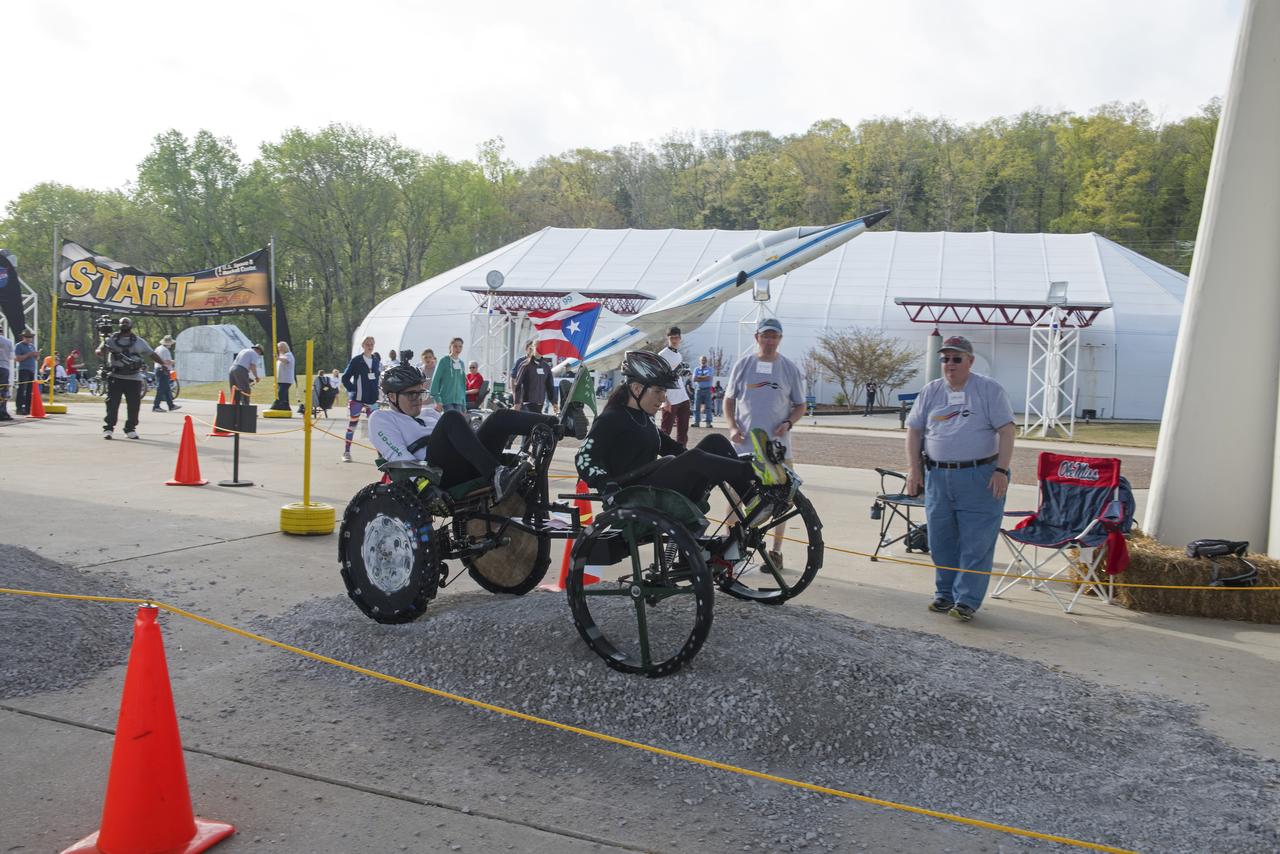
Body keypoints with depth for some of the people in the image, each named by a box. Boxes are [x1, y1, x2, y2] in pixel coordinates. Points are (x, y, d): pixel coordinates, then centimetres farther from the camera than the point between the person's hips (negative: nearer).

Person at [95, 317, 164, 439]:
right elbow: (99, 350, 1)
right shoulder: (111, 339, 8)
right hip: (115, 377, -1)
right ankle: (108, 428, 1)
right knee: (112, 403, -4)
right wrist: (102, 351, -23)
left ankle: (130, 429, 12)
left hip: (134, 379, 1)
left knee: (134, 405, 1)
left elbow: (152, 354, 14)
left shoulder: (139, 342, 12)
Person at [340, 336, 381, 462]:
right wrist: (352, 390, -9)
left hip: (372, 399, 4)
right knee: (352, 424, 2)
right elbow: (345, 378, -2)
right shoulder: (356, 360, -6)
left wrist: (377, 392, 9)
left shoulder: (377, 361, 7)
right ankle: (346, 452, 9)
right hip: (356, 399, -4)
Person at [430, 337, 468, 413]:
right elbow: (435, 380, -6)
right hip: (447, 401, -5)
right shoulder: (444, 361, -3)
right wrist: (437, 400, -13)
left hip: (459, 401, 5)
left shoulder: (461, 363, 13)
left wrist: (464, 404, 16)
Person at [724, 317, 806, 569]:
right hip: (744, 444, 0)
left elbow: (800, 405, 10)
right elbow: (729, 399, 10)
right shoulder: (743, 364, 5)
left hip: (778, 445, 0)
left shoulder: (789, 368, 5)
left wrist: (788, 423, -10)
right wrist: (732, 427, -6)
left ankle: (776, 550, 16)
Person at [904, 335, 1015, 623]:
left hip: (980, 478, -4)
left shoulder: (989, 389, -1)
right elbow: (914, 431, 12)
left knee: (976, 543, -4)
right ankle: (945, 594, 22)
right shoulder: (930, 391, 10)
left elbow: (1006, 431, -5)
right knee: (941, 541, 9)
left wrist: (1001, 470, -13)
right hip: (937, 477, 4)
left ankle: (967, 600, 2)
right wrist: (914, 470, 4)